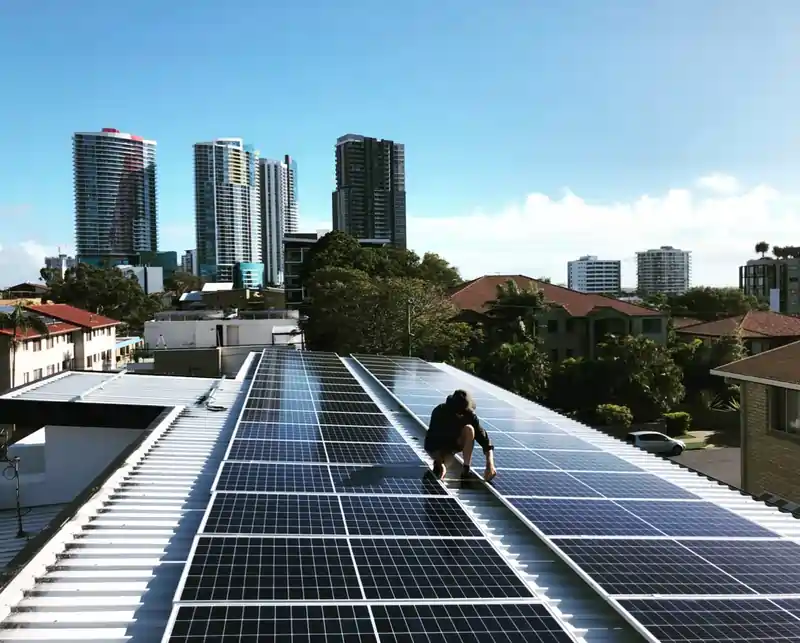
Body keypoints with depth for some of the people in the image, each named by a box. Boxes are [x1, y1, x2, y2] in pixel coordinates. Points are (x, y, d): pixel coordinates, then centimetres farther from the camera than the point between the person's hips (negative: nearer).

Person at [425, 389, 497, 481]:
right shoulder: (439, 412, -29)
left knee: (469, 429, -30)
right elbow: (432, 439, -33)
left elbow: (484, 438, -26)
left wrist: (490, 465, -37)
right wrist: (441, 464, -45)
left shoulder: (470, 415, -23)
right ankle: (438, 462, 0)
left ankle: (466, 468, -25)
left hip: (457, 443, 3)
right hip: (438, 445, -2)